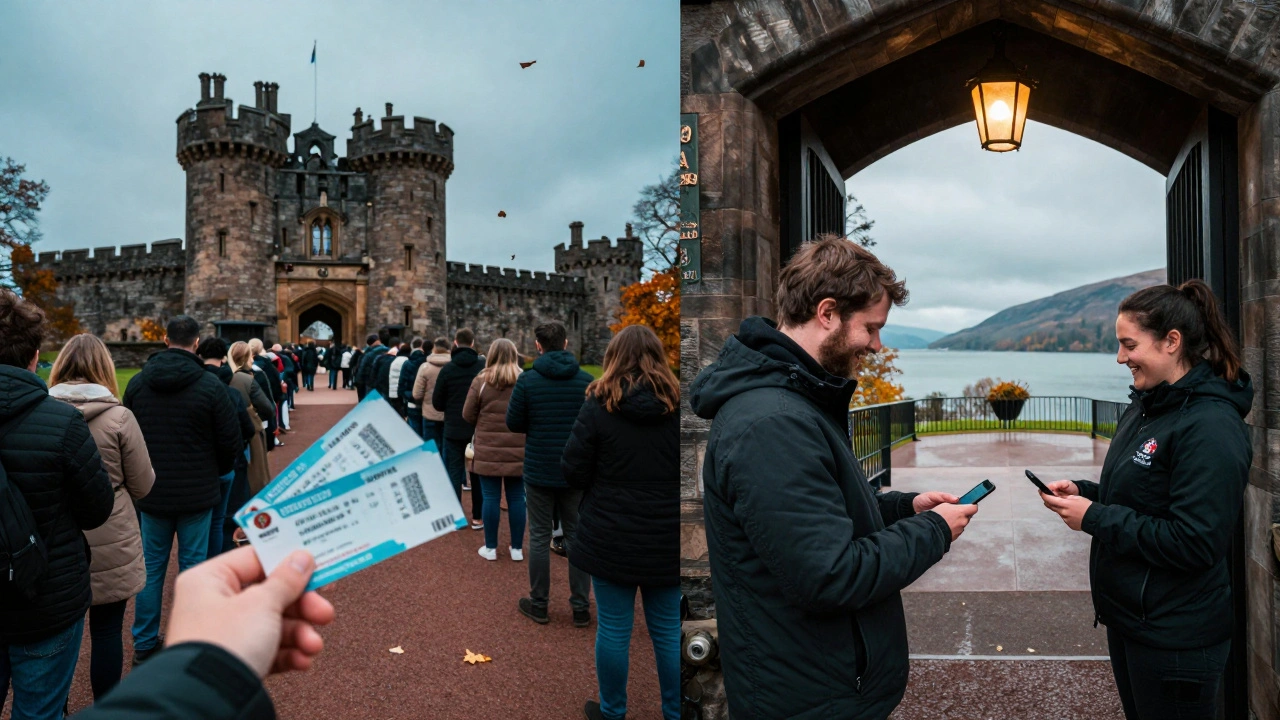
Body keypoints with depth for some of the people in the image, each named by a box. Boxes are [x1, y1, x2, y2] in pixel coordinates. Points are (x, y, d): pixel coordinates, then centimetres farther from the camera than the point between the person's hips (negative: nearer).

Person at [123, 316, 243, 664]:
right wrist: (217, 472, 10)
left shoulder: (138, 383, -1)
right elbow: (231, 442, -10)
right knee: (192, 565, 6)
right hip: (198, 492, -3)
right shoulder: (209, 385, -14)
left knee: (152, 566, 14)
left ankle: (145, 643, 22)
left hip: (152, 491, 3)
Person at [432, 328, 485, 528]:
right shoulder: (484, 365, -8)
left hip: (454, 428, -1)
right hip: (479, 427, 1)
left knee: (455, 471, 9)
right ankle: (478, 518, 13)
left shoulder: (448, 368, -8)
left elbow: (437, 403, -3)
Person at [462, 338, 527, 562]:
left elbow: (468, 415, 1)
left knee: (491, 497, 6)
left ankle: (490, 548, 15)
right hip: (518, 451, 1)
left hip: (488, 450, -1)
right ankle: (517, 548, 17)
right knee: (516, 498, 8)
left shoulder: (481, 381, -4)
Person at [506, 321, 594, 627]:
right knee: (577, 537, 10)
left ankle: (538, 605, 20)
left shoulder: (527, 380, -9)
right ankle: (580, 608, 15)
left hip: (539, 471, -1)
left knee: (539, 538, 10)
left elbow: (513, 424, -4)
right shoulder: (586, 380, -4)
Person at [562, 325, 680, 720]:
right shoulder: (677, 406, -4)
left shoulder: (599, 406, -10)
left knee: (613, 629, 12)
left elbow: (573, 473, -7)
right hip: (666, 539, 2)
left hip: (611, 537, -2)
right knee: (669, 631, 14)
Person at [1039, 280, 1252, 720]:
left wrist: (1094, 517, -21)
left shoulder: (1210, 427, -22)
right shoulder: (1145, 406, 5)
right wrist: (1083, 491, -1)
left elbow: (1195, 543, -25)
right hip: (1127, 614, 8)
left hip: (1175, 637, -8)